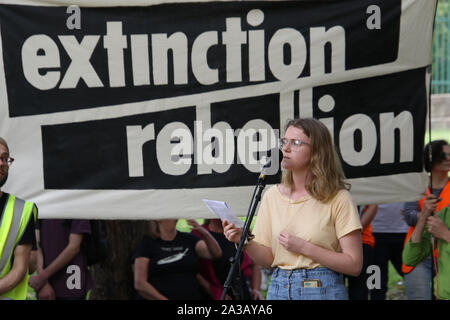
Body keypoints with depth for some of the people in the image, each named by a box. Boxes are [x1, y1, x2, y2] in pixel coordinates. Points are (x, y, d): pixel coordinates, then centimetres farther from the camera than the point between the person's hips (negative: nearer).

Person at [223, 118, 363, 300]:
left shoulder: (337, 198, -7)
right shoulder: (273, 195, 6)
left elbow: (354, 265, -11)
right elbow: (269, 259, 8)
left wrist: (303, 247, -15)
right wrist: (245, 241, -10)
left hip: (323, 290, -3)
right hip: (279, 289, 4)